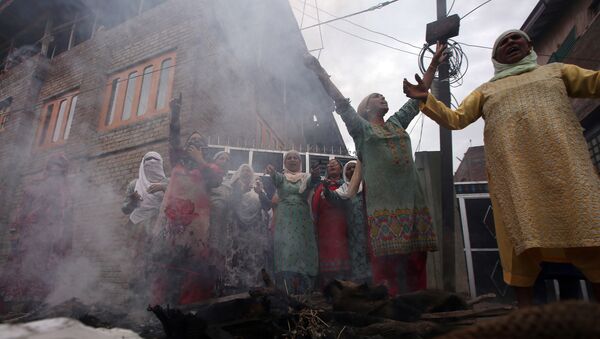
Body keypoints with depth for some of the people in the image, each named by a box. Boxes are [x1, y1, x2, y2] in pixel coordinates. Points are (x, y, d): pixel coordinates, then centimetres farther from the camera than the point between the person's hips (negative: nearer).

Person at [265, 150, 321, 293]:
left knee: (304, 254, -4)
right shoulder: (281, 177, 13)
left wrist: (315, 175, -36)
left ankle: (305, 294, 4)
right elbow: (275, 178, -12)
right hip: (285, 221, -1)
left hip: (303, 221, 1)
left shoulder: (306, 177, 14)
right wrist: (272, 172, -37)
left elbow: (313, 182, -11)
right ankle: (289, 294, -11)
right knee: (287, 253, -13)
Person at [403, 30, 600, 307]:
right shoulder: (485, 91, 24)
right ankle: (526, 310, 0)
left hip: (562, 160, 1)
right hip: (511, 169, 0)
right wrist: (425, 99, -1)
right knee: (522, 238, -5)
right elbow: (455, 119, 13)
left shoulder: (555, 71, 25)